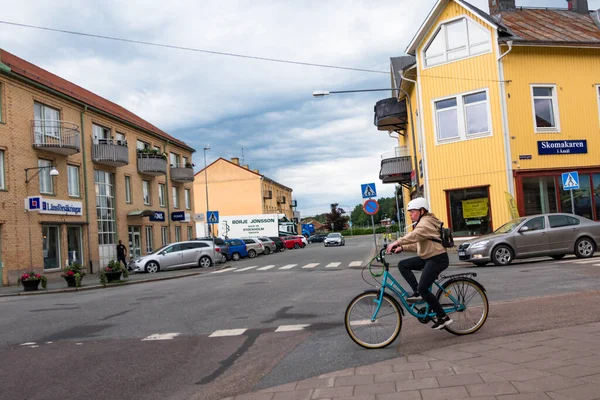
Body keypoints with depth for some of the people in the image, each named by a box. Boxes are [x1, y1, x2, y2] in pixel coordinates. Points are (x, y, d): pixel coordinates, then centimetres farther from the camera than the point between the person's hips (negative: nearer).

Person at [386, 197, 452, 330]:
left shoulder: (426, 222, -13)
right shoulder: (422, 223, 20)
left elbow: (414, 235, -33)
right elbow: (417, 244, 16)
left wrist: (396, 242, -44)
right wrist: (402, 247, 2)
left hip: (437, 258, -10)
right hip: (427, 257, 10)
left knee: (423, 288, -15)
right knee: (402, 265, 1)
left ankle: (443, 317, -3)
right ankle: (417, 293, 0)